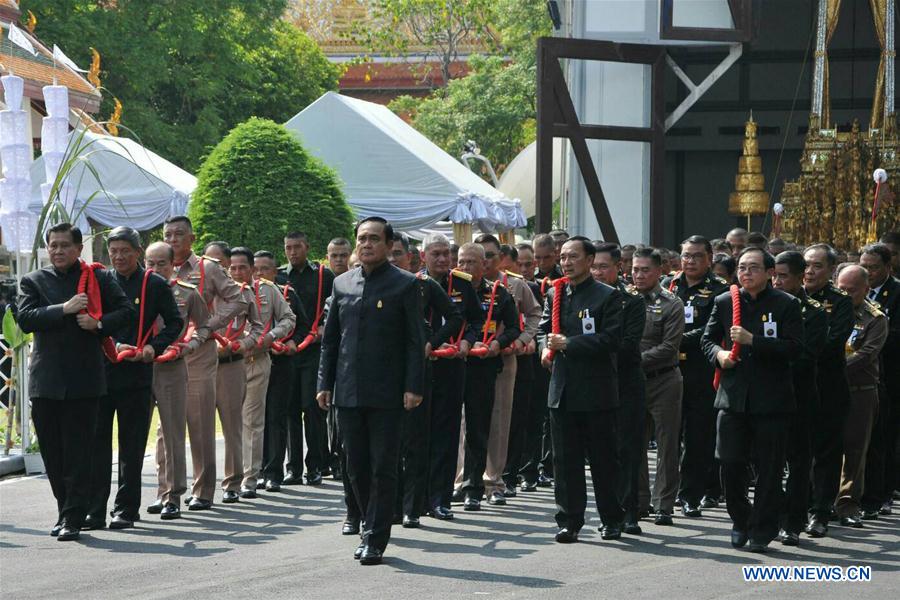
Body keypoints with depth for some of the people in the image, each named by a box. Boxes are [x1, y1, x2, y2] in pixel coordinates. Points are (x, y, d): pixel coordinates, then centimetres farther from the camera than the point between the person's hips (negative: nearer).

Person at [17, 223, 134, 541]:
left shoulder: (99, 278, 9)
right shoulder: (33, 281, 10)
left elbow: (127, 311, 8)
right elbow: (25, 318, -4)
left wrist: (99, 323, -9)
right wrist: (64, 309, -13)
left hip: (84, 380, -2)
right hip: (45, 380, 2)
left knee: (78, 452, -4)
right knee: (53, 453, 6)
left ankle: (74, 518, -3)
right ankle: (66, 511, 17)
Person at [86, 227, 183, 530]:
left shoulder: (155, 285, 3)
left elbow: (175, 322, 8)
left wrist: (154, 346, -7)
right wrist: (113, 346, -9)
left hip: (137, 377, -1)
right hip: (101, 373, 1)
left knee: (132, 448, 4)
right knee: (97, 443, 0)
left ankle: (125, 510, 12)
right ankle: (94, 511, 3)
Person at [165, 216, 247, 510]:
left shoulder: (207, 268, 2)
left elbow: (237, 299, 1)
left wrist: (212, 324, -8)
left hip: (199, 354, -3)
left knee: (201, 424, -3)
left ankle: (203, 491, 1)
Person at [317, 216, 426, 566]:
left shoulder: (405, 285, -1)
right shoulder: (342, 284, 12)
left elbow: (416, 340, -4)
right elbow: (330, 338, 15)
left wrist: (413, 388, -11)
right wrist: (324, 383, 9)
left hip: (387, 393, -4)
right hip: (348, 392, 5)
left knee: (383, 468, -3)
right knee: (356, 467, 8)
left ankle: (376, 539, 1)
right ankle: (370, 528, 21)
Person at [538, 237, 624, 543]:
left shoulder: (608, 296, -5)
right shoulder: (555, 294, 12)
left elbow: (612, 338, -14)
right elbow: (545, 328, 19)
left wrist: (568, 343, -17)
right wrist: (546, 347, -4)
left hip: (597, 390, -4)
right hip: (562, 389, 5)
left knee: (603, 459, 4)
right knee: (565, 460, 4)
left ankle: (612, 520, 16)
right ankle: (569, 521, 9)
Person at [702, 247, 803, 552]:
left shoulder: (787, 305, -2)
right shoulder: (724, 302, 8)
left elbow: (794, 347, -11)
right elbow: (708, 339, 15)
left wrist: (752, 340, -19)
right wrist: (718, 354, -7)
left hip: (771, 400, -3)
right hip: (733, 398, 3)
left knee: (769, 469, 1)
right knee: (730, 464, 1)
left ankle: (762, 531, 11)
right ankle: (740, 520, 23)